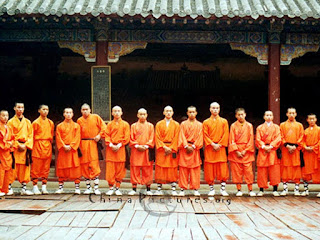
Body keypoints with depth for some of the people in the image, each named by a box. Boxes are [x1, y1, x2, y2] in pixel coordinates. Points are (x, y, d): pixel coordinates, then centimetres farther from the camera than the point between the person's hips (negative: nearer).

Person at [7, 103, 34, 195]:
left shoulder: (27, 122, 12)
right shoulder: (11, 122, 4)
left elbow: (30, 135, 8)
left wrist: (26, 145, -6)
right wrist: (18, 145, -11)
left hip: (26, 147, 3)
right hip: (15, 147, -3)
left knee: (25, 167, 2)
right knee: (13, 167, -6)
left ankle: (24, 188, 7)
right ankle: (9, 188, 2)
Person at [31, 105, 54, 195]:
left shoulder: (51, 123, 11)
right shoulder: (36, 122, -1)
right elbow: (32, 136, 2)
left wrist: (50, 143, 12)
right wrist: (32, 146, 0)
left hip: (48, 146, 4)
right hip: (38, 146, -4)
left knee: (46, 167, 6)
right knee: (36, 167, -3)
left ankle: (44, 187, 12)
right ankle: (35, 187, 4)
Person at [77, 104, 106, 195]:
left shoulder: (96, 117, 5)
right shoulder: (79, 120, 10)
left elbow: (103, 127, 6)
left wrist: (99, 135, -7)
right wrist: (78, 144, 3)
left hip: (93, 143, -3)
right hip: (83, 144, 3)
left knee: (94, 165, -10)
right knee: (85, 165, 3)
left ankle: (96, 188, -8)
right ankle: (88, 187, 13)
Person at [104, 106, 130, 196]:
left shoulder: (125, 124, 6)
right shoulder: (109, 124, 9)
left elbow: (126, 137, 0)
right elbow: (106, 135, 4)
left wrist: (119, 145, -10)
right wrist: (111, 145, -11)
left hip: (121, 149, -1)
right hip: (110, 149, 1)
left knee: (120, 169, 1)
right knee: (110, 169, -2)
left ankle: (117, 188, 10)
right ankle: (111, 188, 6)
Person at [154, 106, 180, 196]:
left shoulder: (176, 125, 7)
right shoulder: (159, 124, 8)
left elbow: (176, 138, 1)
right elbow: (157, 138, 1)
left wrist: (171, 148, -10)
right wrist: (164, 147, -11)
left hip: (172, 149, 0)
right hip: (161, 149, 0)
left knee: (173, 169, 0)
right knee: (160, 169, 0)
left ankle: (173, 189, 4)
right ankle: (159, 189, 6)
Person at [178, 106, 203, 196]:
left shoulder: (199, 125, 9)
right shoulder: (183, 124, 8)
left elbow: (200, 137, 1)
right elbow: (182, 136, 0)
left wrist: (193, 146, -9)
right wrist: (186, 146, -11)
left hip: (195, 149, 0)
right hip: (184, 149, 0)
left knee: (195, 169, 0)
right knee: (183, 169, -1)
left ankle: (195, 189, 7)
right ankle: (182, 189, 4)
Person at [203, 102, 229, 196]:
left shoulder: (224, 121, 8)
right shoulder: (206, 122, 7)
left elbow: (225, 135, 2)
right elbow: (205, 135, 1)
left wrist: (219, 145, -9)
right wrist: (213, 144, -11)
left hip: (220, 148, 0)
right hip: (209, 148, 0)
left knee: (223, 169, -2)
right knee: (210, 170, 0)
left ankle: (223, 189, 6)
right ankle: (211, 189, 9)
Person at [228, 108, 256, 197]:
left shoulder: (249, 126, 6)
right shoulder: (233, 126, 4)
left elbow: (251, 140, 3)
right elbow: (232, 140, 0)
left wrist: (245, 150, -7)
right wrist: (237, 151, -9)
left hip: (247, 152, 0)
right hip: (236, 151, 0)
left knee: (248, 171, -2)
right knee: (237, 171, 2)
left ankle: (250, 190, 5)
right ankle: (239, 190, 10)